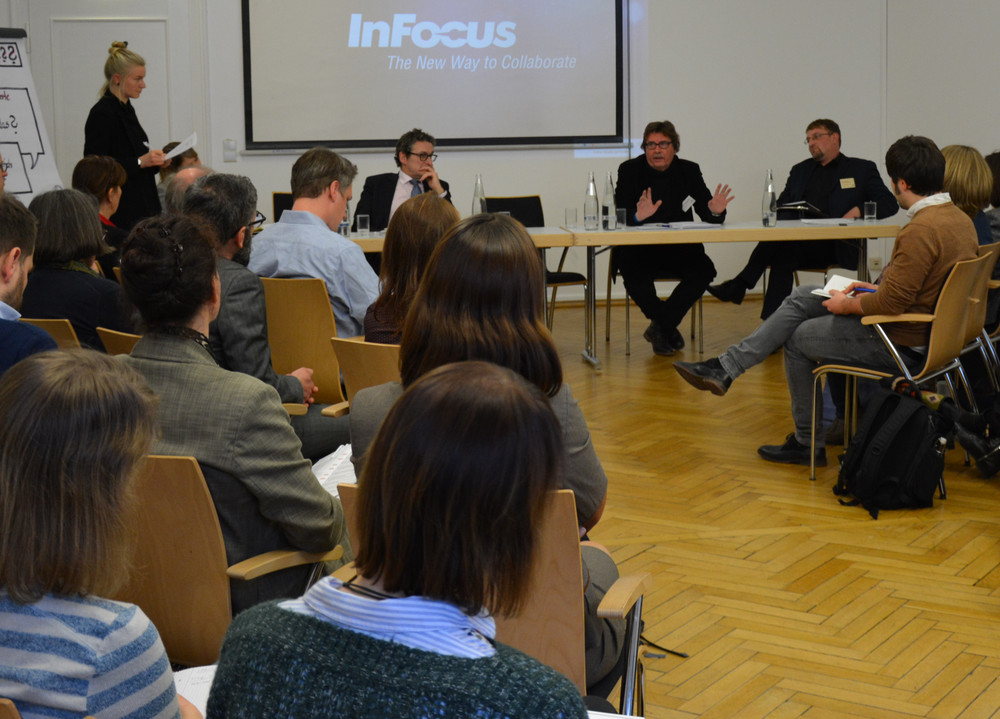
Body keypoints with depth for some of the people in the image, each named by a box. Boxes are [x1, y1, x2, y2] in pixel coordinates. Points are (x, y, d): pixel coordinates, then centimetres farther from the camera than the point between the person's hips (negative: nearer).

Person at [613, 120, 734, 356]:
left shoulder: (689, 171, 4)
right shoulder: (629, 170, -3)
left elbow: (708, 217, 0)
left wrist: (715, 211, -24)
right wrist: (637, 216, -36)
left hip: (679, 248, 3)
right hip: (638, 248, -2)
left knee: (704, 269, -25)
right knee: (634, 272, -34)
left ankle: (660, 327, -11)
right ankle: (668, 329, -9)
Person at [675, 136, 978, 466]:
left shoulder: (921, 231, -27)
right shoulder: (959, 218, 4)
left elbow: (892, 303, -27)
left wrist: (845, 306, -11)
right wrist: (874, 288, 10)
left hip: (901, 340, -10)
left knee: (798, 339, 9)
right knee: (801, 299, 11)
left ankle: (807, 444, 22)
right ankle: (726, 368, 11)